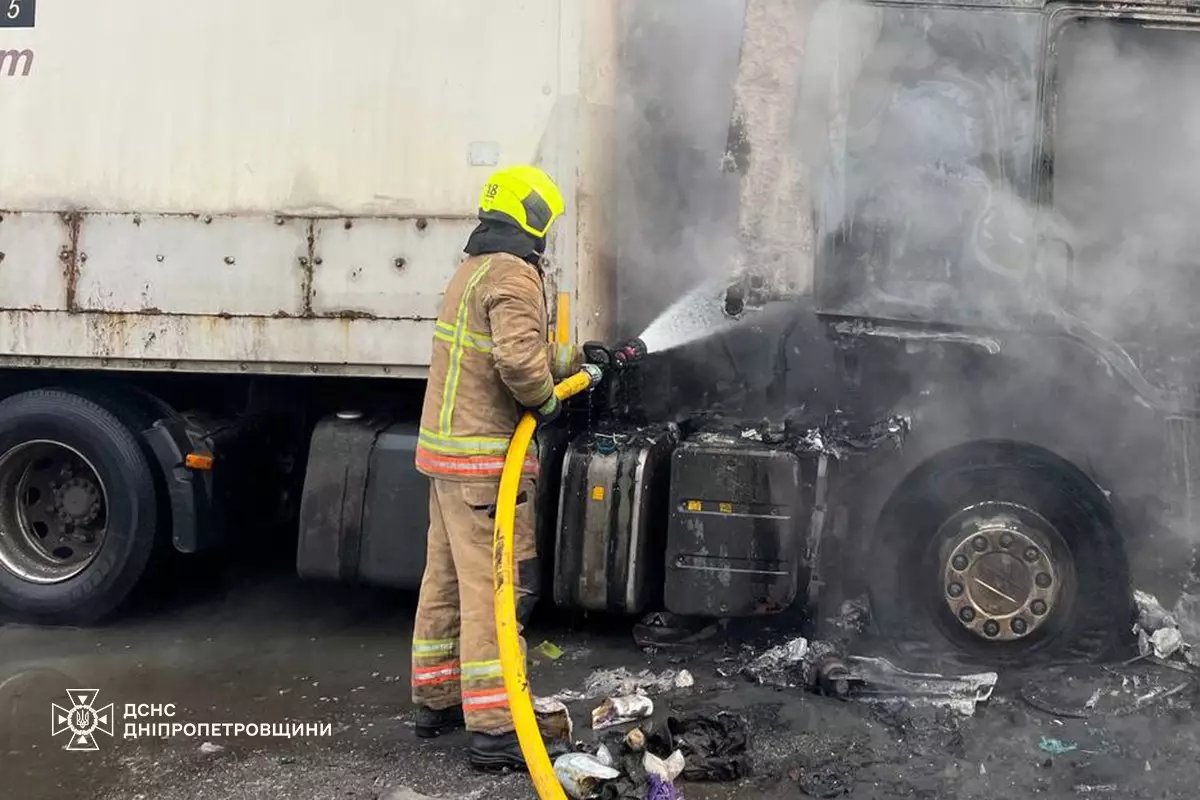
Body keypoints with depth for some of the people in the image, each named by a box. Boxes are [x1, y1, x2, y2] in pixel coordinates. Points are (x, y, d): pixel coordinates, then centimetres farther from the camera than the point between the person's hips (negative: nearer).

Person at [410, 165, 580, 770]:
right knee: (495, 588, -8)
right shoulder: (514, 273, -15)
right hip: (486, 456, -10)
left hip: (448, 449, 10)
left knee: (447, 578, 17)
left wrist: (575, 359, 31)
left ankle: (436, 701, 29)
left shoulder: (474, 269, 17)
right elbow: (518, 357, -29)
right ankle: (493, 731, -6)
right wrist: (545, 401, -13)